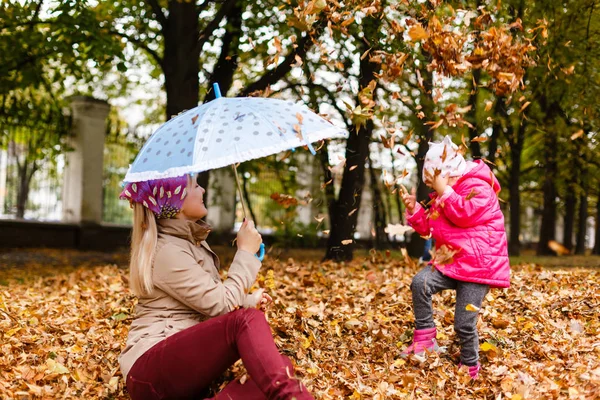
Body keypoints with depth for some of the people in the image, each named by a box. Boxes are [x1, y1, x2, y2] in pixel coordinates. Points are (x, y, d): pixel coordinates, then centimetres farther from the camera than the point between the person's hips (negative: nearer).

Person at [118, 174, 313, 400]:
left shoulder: (192, 240, 16)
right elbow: (221, 305, -16)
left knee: (280, 367, -15)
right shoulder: (167, 252, -14)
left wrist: (248, 301, 12)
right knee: (247, 320, -32)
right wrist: (246, 252, -7)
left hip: (187, 357, 9)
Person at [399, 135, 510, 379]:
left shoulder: (478, 186, -9)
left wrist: (444, 191, -19)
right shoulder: (442, 197, 17)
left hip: (478, 265, -7)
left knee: (464, 324, -8)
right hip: (450, 261, 8)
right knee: (420, 282, -23)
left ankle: (470, 369, 14)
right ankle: (424, 339, -14)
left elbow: (464, 214, -25)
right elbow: (428, 226, 20)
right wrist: (414, 209, 4)